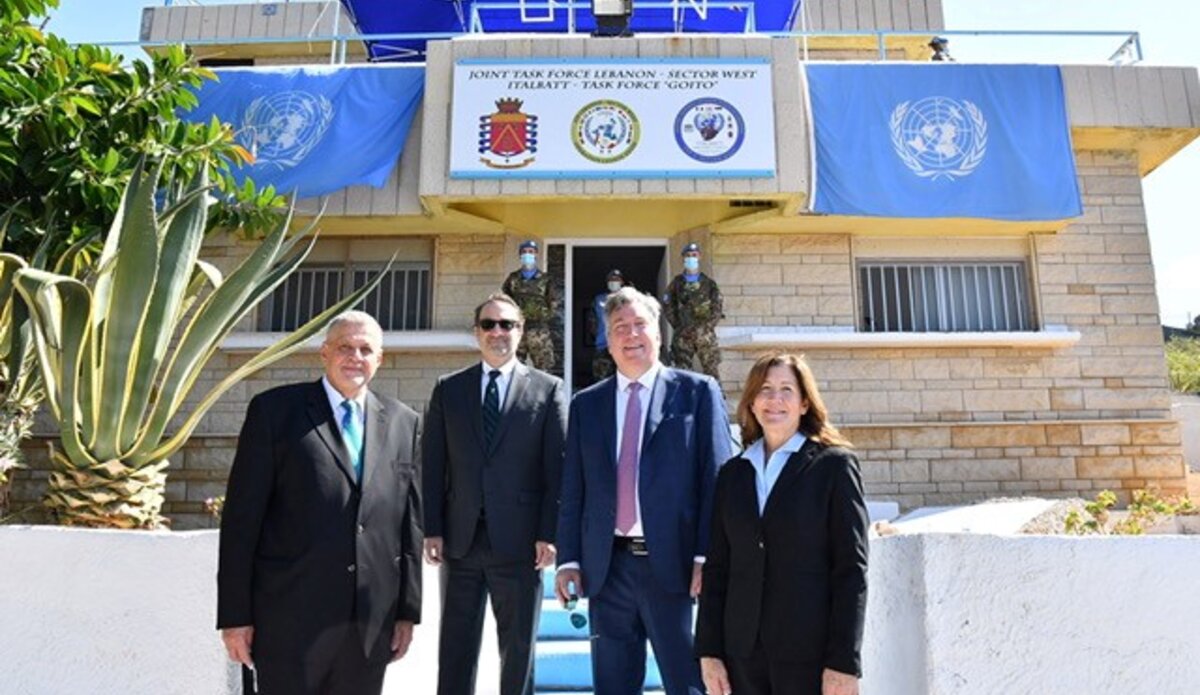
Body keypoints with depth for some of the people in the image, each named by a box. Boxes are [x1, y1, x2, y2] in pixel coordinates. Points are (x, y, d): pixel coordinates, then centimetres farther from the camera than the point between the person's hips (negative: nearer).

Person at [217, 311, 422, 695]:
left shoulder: (402, 422, 7)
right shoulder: (275, 410, -1)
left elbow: (411, 521, 7)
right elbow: (242, 516, -3)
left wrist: (408, 609, 6)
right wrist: (235, 614, -4)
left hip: (371, 622, 3)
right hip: (289, 617, -3)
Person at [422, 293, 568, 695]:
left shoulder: (548, 389, 2)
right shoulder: (448, 389, 9)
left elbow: (557, 468, -2)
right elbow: (432, 465, 6)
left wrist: (549, 534, -8)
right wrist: (432, 530, -1)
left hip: (519, 541, -2)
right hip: (460, 540, 2)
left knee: (519, 648, 11)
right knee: (455, 648, 11)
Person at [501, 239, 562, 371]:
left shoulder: (546, 280, 5)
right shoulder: (512, 279, 11)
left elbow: (556, 305, 2)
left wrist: (555, 328, -5)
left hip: (539, 331, -2)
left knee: (543, 368, -2)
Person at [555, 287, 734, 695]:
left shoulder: (697, 392, 3)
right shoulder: (586, 404, 12)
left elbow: (716, 478, -3)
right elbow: (573, 490, 10)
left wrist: (707, 557, -10)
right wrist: (569, 560, 3)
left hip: (674, 565, -3)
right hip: (607, 567, 3)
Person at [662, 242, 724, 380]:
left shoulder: (709, 283, 8)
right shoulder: (676, 283, 9)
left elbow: (719, 307, 4)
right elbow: (668, 305, 7)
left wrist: (707, 326, -5)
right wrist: (678, 326, -1)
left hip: (706, 335, 0)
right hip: (683, 335, 0)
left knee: (712, 369, -1)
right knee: (682, 371, 0)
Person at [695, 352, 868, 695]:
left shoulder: (834, 465, -3)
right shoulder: (732, 473, 8)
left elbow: (851, 569, -6)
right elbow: (716, 567, 8)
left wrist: (844, 662, -10)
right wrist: (709, 650, 4)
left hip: (809, 654, -3)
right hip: (743, 653, 4)